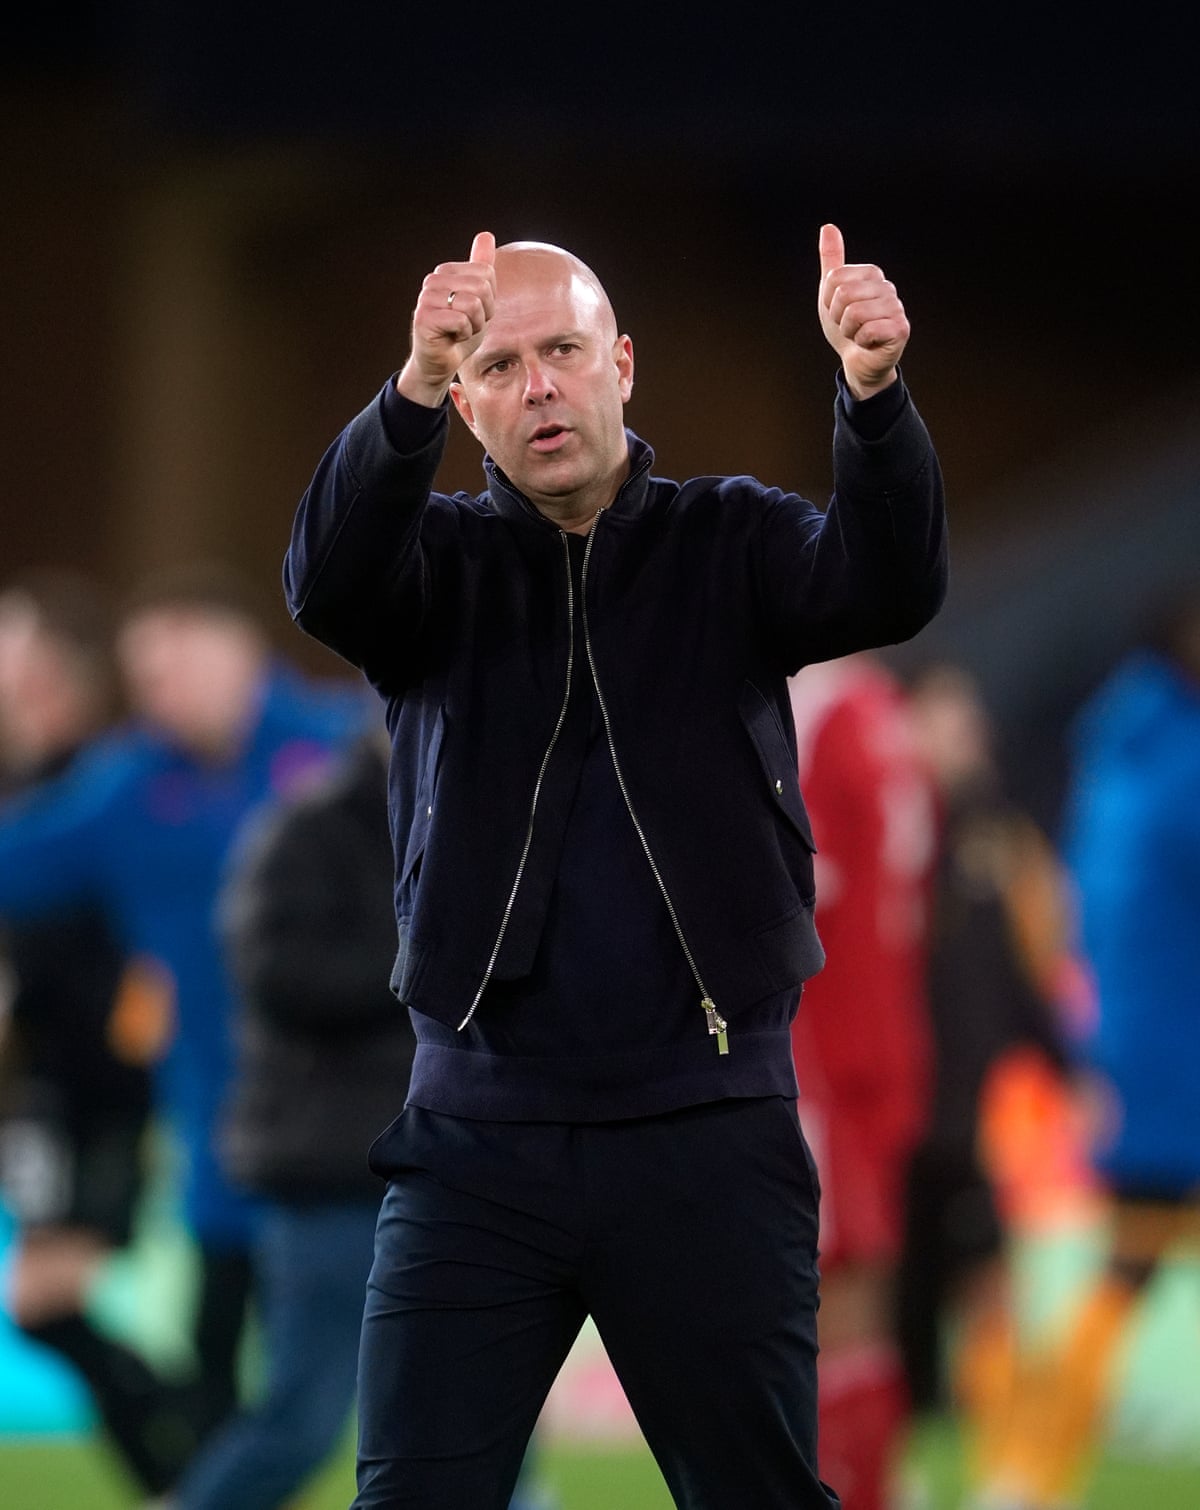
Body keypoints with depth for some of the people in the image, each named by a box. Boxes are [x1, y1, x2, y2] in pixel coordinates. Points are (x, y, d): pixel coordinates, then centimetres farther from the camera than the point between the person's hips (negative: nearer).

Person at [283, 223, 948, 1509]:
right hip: (478, 1137, 1)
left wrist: (873, 392, -34)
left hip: (708, 1140, 0)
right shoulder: (441, 559, 5)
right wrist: (414, 390, -37)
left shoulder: (727, 544, 5)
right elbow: (329, 580, -17)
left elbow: (887, 588, -14)